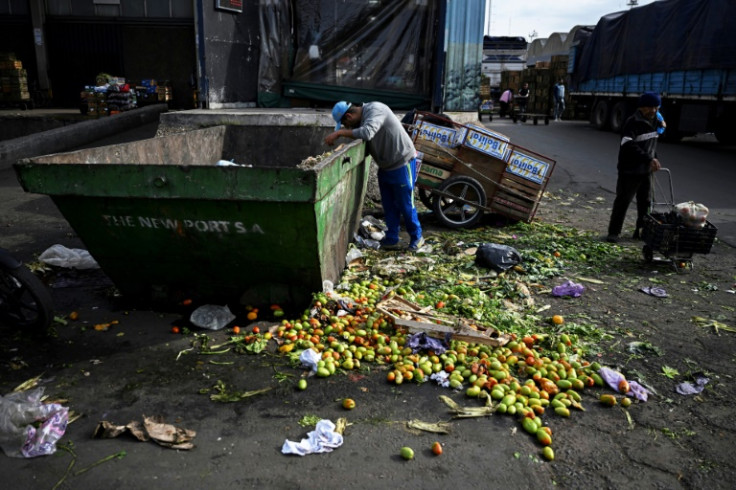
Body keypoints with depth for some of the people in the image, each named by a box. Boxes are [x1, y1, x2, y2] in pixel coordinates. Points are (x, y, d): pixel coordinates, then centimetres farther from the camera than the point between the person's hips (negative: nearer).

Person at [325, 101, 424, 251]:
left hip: (402, 164, -9)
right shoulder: (361, 118, 4)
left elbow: (367, 133, -40)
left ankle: (416, 237, 20)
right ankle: (391, 239, 24)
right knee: (389, 206, 13)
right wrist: (339, 133, -15)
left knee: (405, 205, 2)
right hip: (385, 166, 9)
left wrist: (338, 133, -35)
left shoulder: (375, 110, -25)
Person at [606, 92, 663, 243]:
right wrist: (649, 158, -33)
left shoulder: (653, 122, 12)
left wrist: (654, 159, 10)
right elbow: (628, 145, -28)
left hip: (646, 170, 8)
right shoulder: (633, 122, -15)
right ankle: (614, 232, 3)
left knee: (645, 202, 12)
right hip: (630, 170, -8)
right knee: (623, 201, -4)